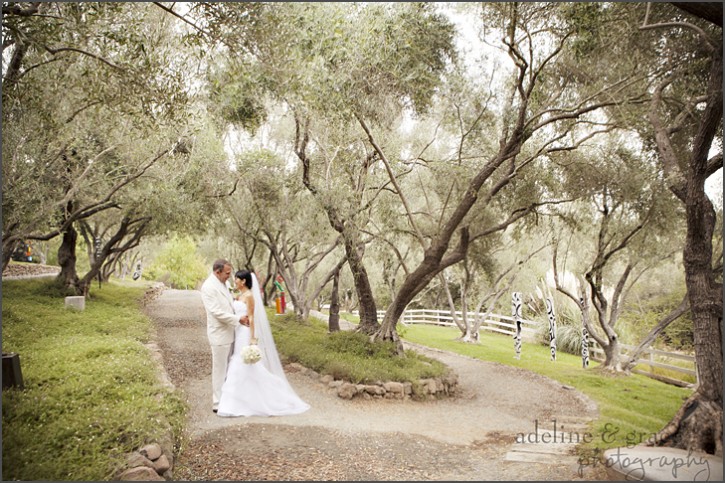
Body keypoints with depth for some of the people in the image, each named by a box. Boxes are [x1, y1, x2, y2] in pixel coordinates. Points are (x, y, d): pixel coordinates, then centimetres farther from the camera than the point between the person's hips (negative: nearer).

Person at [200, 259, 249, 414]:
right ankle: (218, 403, 11)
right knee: (219, 369, 1)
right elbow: (216, 312, -23)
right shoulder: (208, 286, -18)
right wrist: (238, 319, -20)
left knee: (226, 368, 16)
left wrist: (242, 315, 4)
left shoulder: (223, 284, 9)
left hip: (228, 333, 9)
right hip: (219, 334, -9)